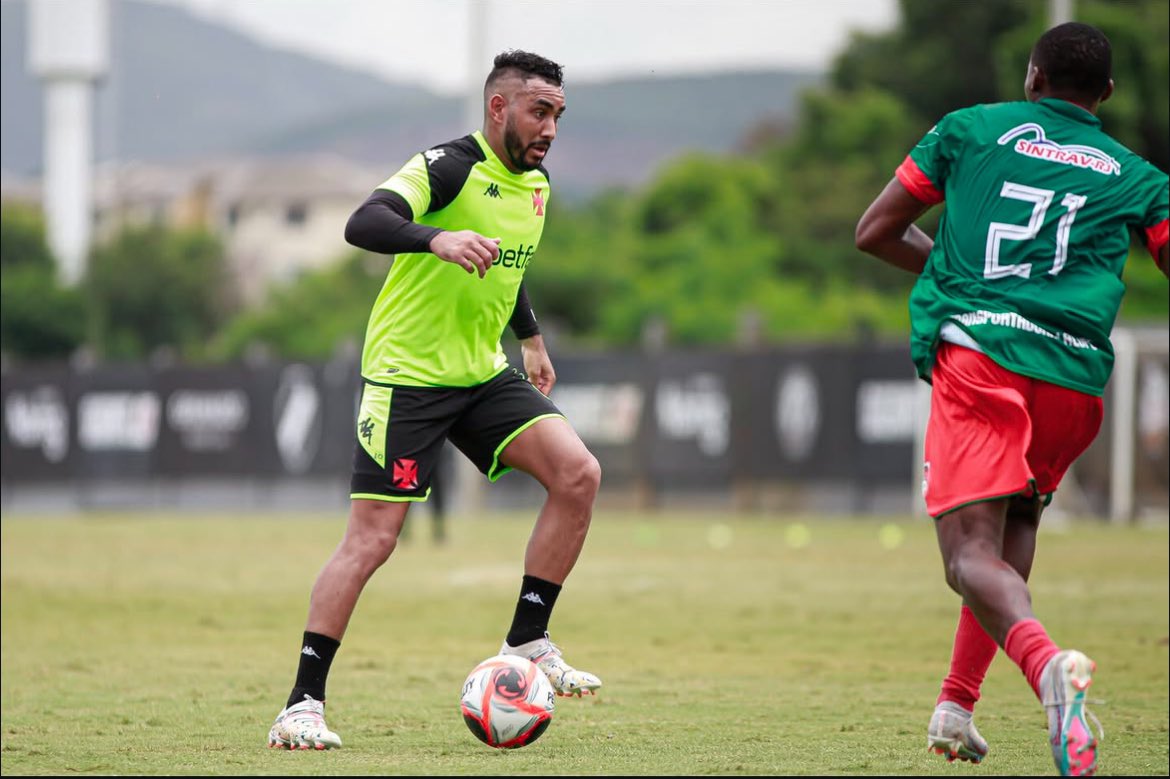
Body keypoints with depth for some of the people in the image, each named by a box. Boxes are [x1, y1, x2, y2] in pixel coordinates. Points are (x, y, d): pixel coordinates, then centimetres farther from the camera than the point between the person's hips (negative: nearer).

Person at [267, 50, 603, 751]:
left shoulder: (536, 185, 9)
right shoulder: (448, 167, -16)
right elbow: (364, 224, -33)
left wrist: (532, 341, 34)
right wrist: (437, 238, -49)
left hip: (483, 374, 7)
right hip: (407, 376, -7)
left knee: (579, 474, -12)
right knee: (372, 539, -10)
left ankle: (527, 642, -2)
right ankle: (302, 705, -4)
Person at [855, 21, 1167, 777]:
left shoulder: (972, 128, 16)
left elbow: (874, 233, 19)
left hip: (975, 353, -3)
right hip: (1076, 375, 3)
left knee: (973, 557, -12)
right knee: (1015, 528, 27)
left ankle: (1047, 663, -42)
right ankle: (957, 703, 21)